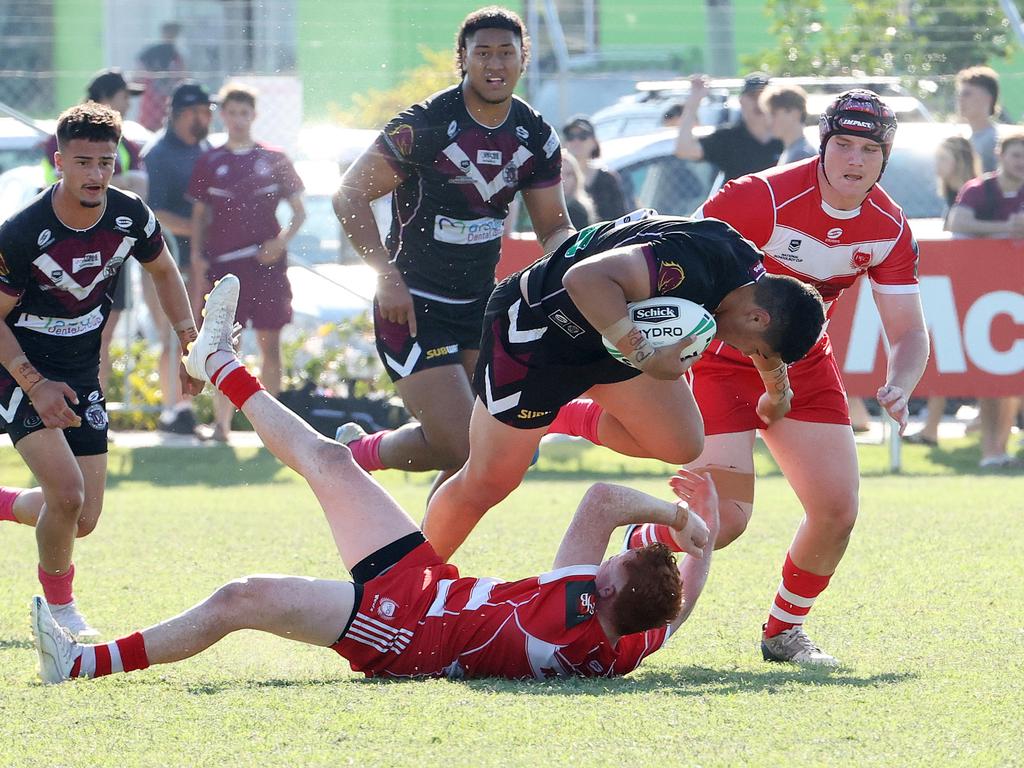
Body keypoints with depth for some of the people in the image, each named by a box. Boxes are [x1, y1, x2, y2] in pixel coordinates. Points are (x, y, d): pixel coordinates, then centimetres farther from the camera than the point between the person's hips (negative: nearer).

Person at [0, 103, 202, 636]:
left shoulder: (131, 217, -10)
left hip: (82, 377, 6)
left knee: (83, 520, 5)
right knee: (68, 491, -22)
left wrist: (189, 340, 3)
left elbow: (163, 272, 11)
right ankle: (59, 608, 3)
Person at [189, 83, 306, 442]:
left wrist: (281, 241, -8)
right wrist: (197, 259, 1)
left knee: (270, 344, 1)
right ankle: (221, 422, -3)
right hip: (223, 262, 0)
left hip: (267, 261, 0)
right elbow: (199, 215, 12)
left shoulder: (274, 160, 6)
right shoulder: (209, 163, 8)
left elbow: (299, 212, 9)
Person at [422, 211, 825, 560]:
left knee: (681, 444, -2)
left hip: (606, 338, 9)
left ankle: (565, 421, 20)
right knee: (489, 482, -3)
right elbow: (586, 279, -45)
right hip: (535, 325, -9)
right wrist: (645, 356, -43)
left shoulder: (746, 265, -7)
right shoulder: (691, 266, -36)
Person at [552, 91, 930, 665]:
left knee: (838, 511, -3)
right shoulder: (765, 197, -25)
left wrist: (899, 389, -25)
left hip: (803, 364, 6)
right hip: (722, 358, -5)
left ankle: (784, 630, 20)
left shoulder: (890, 228, -8)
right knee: (726, 518, -16)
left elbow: (908, 331, -4)